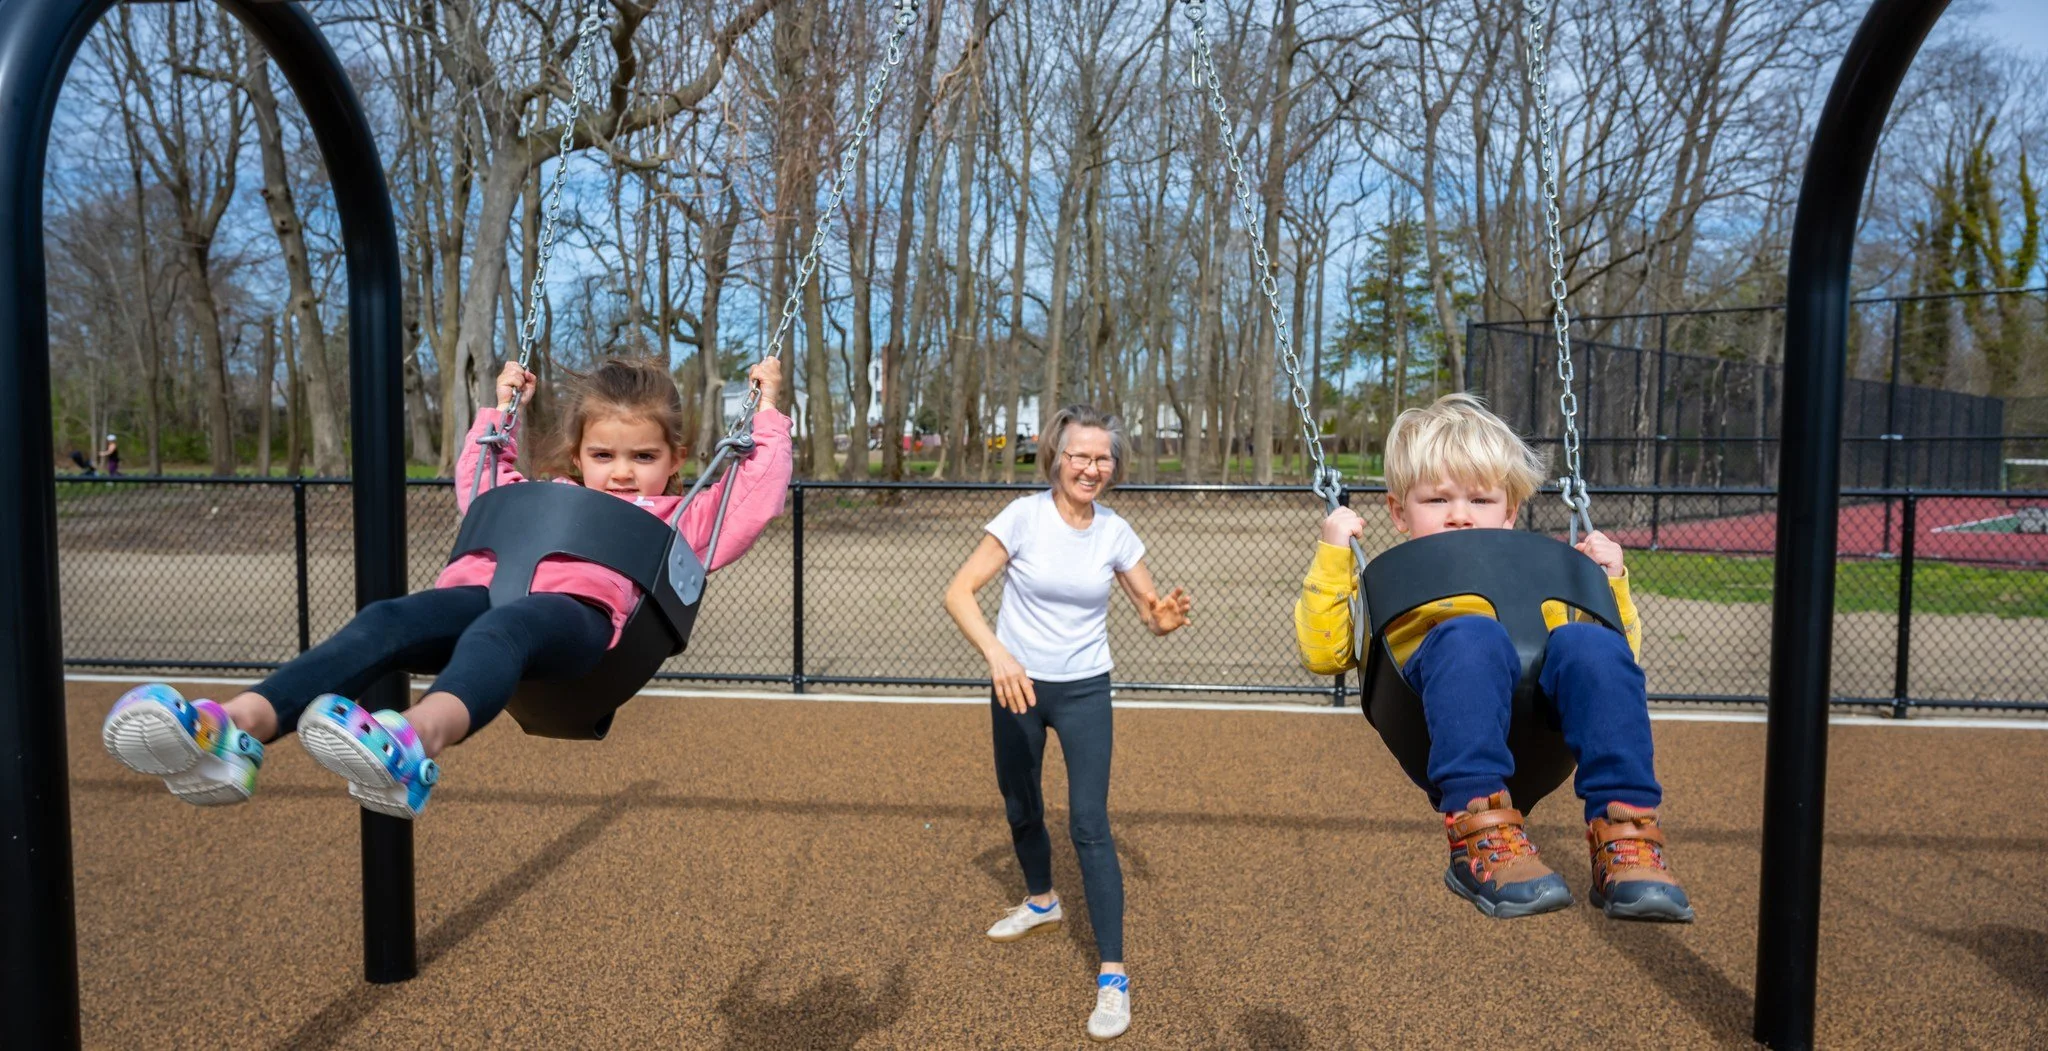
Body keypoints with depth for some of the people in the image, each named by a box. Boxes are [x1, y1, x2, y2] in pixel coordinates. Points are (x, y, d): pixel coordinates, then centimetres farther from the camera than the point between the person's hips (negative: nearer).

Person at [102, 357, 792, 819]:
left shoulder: (676, 520, 32)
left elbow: (757, 500, 24)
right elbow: (478, 480, 56)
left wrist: (767, 415, 31)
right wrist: (498, 409, 60)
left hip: (580, 608, -4)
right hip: (481, 587, 5)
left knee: (501, 628, -39)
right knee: (386, 621, -27)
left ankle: (416, 744, -68)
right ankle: (235, 732, -45)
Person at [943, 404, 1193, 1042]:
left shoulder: (1116, 533, -7)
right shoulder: (1024, 515, -15)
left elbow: (1152, 613, 2)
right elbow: (958, 593, -21)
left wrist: (1167, 618, -23)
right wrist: (996, 654, -37)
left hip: (1083, 690, 0)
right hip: (1017, 684, 1)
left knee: (1089, 826, -10)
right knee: (1021, 809, 18)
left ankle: (1113, 976, 0)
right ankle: (1041, 902, 48)